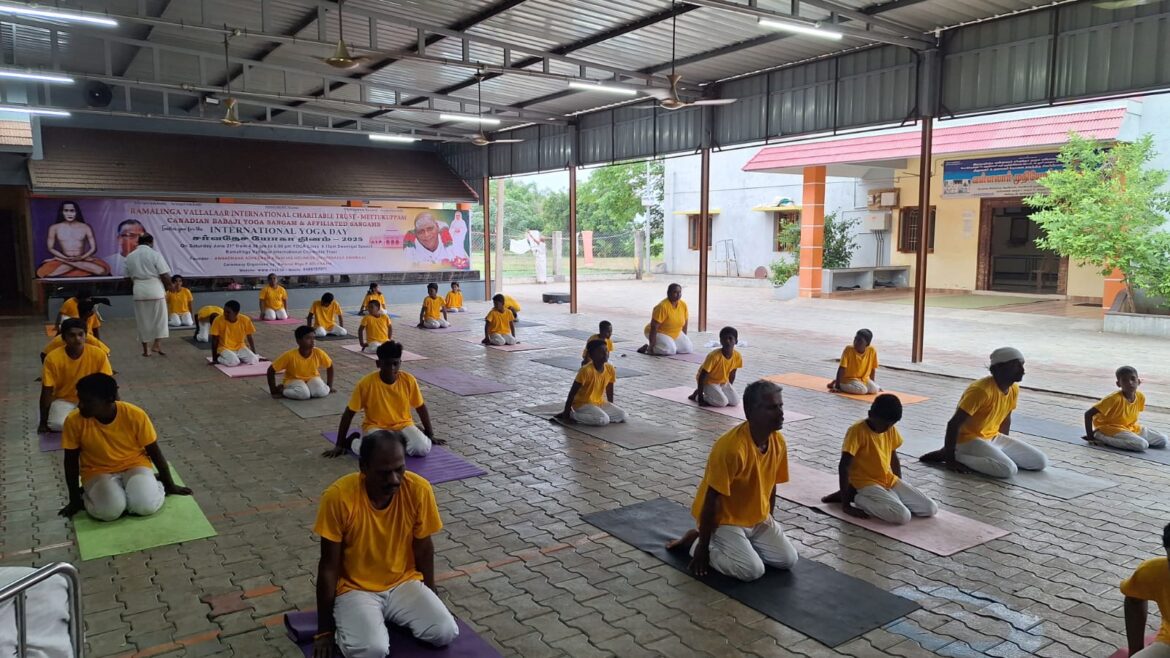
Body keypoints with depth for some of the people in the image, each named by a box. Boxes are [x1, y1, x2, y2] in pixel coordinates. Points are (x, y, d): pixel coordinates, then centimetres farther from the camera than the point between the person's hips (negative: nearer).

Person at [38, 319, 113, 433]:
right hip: (63, 400, 0)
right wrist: (43, 422, -11)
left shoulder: (98, 354, -17)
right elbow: (47, 392, -11)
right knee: (57, 424, -30)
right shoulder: (53, 358, -17)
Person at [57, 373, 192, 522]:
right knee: (109, 510, -29)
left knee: (145, 505, -28)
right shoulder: (74, 421, -18)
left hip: (134, 465, -1)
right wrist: (74, 499, 1)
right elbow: (71, 461, -4)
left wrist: (170, 485, 2)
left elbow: (154, 452, -8)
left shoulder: (135, 415, -20)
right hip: (98, 471, 1)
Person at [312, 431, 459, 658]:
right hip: (355, 589, -3)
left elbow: (424, 550, -1)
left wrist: (430, 602, 9)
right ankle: (347, 628, 5)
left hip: (404, 583, 3)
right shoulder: (339, 496, -23)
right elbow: (329, 566, -14)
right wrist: (324, 630, -8)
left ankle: (389, 619, 9)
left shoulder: (419, 489, -17)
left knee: (445, 633, -19)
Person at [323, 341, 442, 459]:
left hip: (403, 425, 2)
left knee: (421, 449, -26)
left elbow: (421, 407, 4)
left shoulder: (409, 380, -11)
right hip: (375, 427, -2)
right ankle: (353, 441, 0)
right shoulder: (366, 383, -17)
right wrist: (340, 445, -5)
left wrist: (430, 435, 10)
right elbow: (349, 413, -8)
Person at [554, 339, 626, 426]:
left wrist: (611, 409, 15)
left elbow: (609, 391, 11)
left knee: (622, 416, -10)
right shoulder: (586, 370, -23)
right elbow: (572, 392, -19)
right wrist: (566, 413, -17)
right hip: (582, 404, -8)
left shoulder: (610, 369, -4)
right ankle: (572, 415, -10)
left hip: (600, 403, 8)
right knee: (603, 420, -30)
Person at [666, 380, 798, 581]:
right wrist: (702, 547, -19)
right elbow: (711, 499, -25)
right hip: (723, 519, -7)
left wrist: (769, 525, 13)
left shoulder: (778, 442, -7)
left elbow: (770, 487, 7)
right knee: (752, 570, -19)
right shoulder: (731, 447, -31)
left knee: (788, 559, -3)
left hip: (757, 518, 7)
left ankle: (741, 543, 17)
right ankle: (695, 542, 2)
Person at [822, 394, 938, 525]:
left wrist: (900, 486, 16)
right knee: (903, 516, -26)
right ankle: (855, 496, -7)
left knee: (931, 509, -3)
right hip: (867, 483, -7)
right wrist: (845, 504, -21)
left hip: (890, 481, 8)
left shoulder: (890, 429, 1)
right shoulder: (857, 431, -20)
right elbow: (844, 466, -21)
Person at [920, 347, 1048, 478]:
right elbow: (954, 424, -25)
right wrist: (950, 457, -22)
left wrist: (1005, 445, 18)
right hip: (969, 440, -9)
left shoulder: (1014, 389, 1)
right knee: (1009, 470, -29)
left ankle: (978, 457, 5)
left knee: (1041, 462, 0)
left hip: (994, 438, 9)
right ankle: (956, 456, -12)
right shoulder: (981, 390, -25)